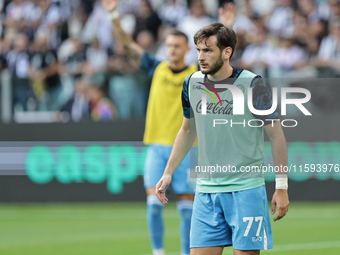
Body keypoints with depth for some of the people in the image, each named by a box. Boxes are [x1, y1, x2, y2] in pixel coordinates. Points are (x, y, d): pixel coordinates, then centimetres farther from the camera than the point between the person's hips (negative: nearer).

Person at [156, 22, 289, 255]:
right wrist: (169, 173, 18)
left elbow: (276, 134, -3)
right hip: (206, 190, 4)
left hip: (246, 189, -4)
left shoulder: (252, 84, -9)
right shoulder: (192, 84, 5)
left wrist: (281, 186, -5)